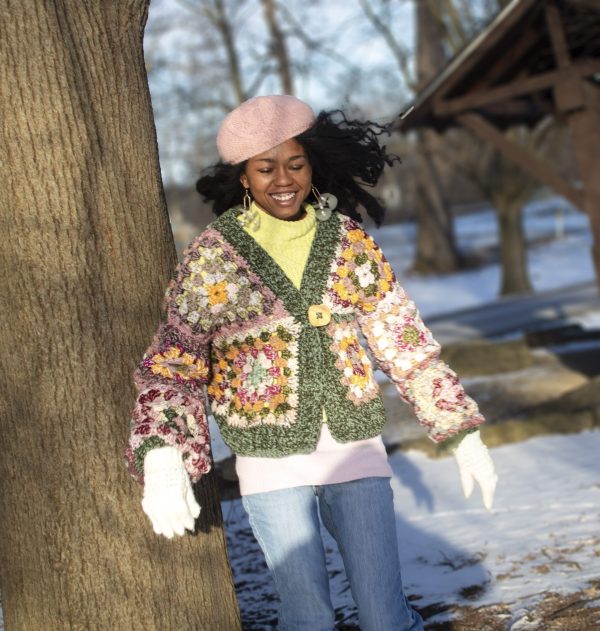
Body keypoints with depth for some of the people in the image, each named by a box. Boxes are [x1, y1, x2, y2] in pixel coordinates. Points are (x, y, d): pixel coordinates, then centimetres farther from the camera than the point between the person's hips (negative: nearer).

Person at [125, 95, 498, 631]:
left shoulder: (348, 240, 2)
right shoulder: (213, 255, -4)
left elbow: (407, 344, 7)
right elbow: (171, 364, -8)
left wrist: (465, 433, 5)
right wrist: (161, 458, -23)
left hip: (357, 451, 2)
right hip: (272, 465, -2)